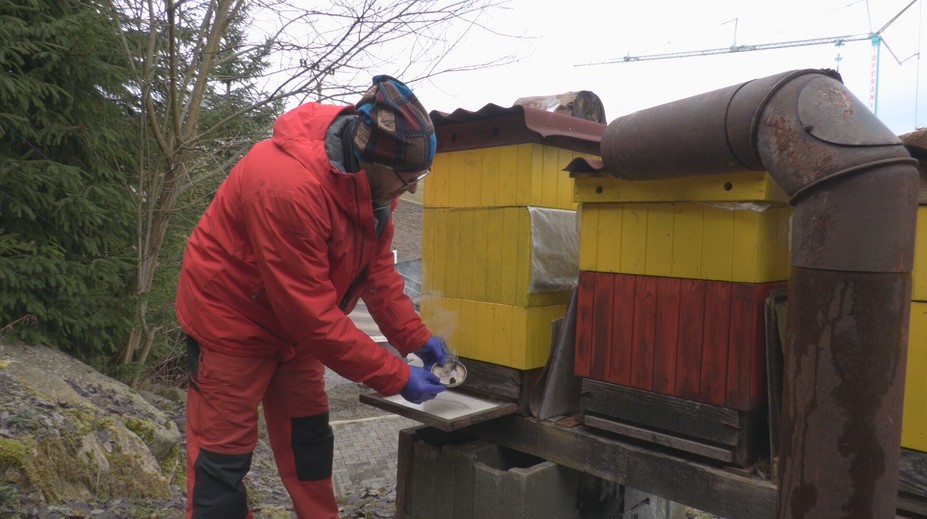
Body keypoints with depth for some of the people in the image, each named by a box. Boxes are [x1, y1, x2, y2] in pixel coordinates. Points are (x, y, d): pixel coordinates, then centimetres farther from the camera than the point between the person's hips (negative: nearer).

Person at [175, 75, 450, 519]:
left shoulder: (373, 177, -11)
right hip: (231, 317, -7)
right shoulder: (288, 187, -37)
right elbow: (313, 312, -33)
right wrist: (396, 377, -28)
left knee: (309, 437, 16)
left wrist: (415, 338, -8)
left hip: (294, 318, 8)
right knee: (224, 453, 3)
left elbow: (377, 265, 0)